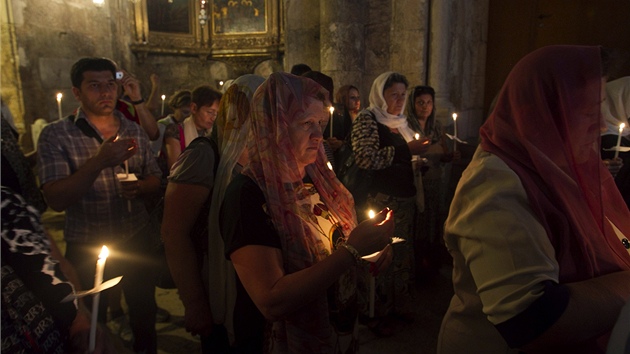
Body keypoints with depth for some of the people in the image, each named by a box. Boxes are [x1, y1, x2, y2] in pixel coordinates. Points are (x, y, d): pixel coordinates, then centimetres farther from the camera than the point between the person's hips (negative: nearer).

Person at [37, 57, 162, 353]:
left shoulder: (134, 132, 2)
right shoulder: (56, 136, -10)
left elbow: (155, 180, 9)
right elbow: (56, 201, -19)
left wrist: (140, 187, -15)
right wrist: (99, 162, -33)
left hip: (137, 240, 3)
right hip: (87, 248, -3)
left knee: (144, 312, 18)